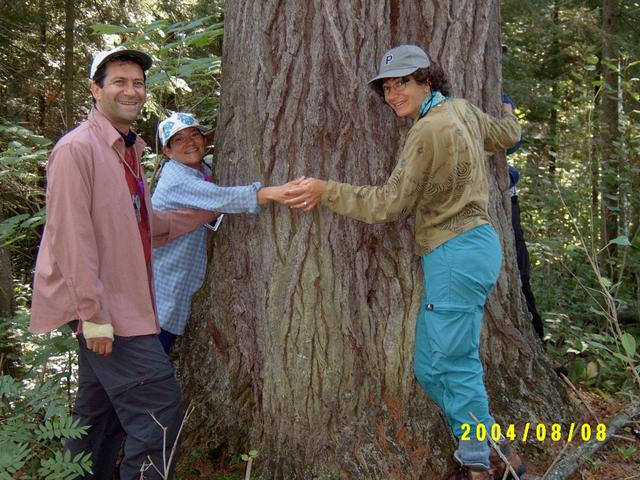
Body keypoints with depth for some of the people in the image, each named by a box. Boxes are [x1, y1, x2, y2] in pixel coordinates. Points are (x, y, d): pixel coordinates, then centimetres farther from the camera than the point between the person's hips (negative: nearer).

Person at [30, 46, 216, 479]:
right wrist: (93, 315, -21)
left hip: (123, 306, 9)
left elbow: (148, 227, 18)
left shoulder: (128, 151, 16)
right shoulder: (77, 148, -14)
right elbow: (72, 238, -19)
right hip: (102, 310, -9)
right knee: (160, 407, -9)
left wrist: (209, 209, 16)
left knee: (101, 414, 18)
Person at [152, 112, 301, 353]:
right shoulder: (176, 179, -22)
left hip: (183, 276, 9)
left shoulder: (203, 171, 8)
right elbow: (220, 198, -38)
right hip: (164, 277, -9)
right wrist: (273, 192, -50)